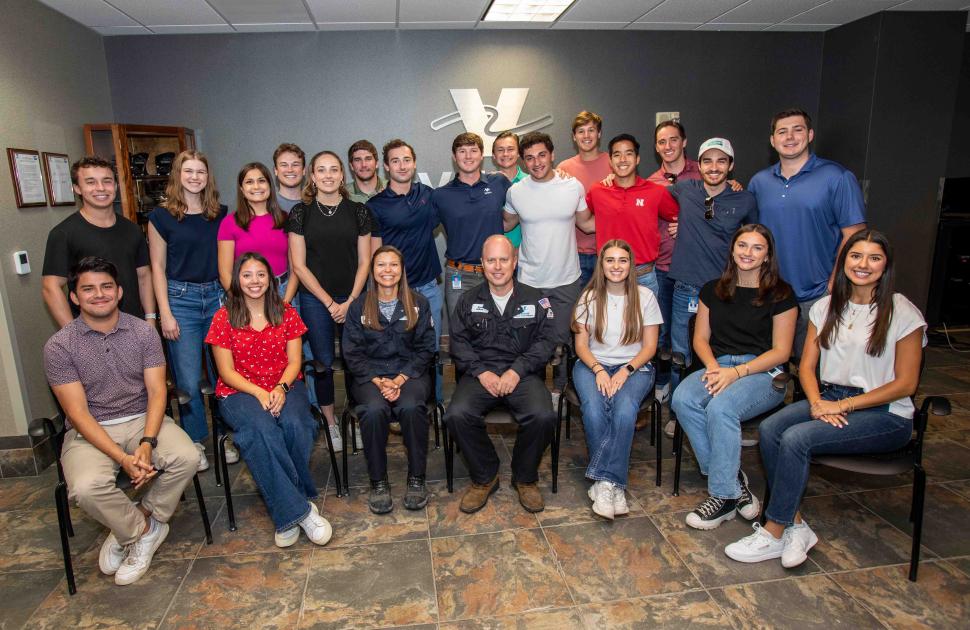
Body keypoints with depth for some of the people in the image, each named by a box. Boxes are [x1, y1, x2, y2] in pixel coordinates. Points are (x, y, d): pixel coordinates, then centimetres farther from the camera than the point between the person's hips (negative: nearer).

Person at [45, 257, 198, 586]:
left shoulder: (144, 331, -1)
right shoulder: (59, 346, -7)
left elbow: (157, 390, -5)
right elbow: (78, 412, -12)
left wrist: (147, 443, -22)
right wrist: (122, 458, -23)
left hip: (142, 419, 2)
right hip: (89, 431, -1)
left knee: (187, 457, -25)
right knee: (86, 487, -32)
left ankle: (131, 529, 0)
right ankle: (147, 528, -1)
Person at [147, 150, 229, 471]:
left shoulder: (220, 213, 8)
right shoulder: (162, 216, 0)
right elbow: (158, 267, 0)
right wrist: (165, 313, -5)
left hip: (217, 296, 3)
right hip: (180, 298, -2)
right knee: (188, 379, 1)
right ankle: (195, 442, 17)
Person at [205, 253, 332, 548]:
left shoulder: (286, 313, 7)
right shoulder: (224, 318, 1)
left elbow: (294, 361, 4)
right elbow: (226, 371, -2)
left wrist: (281, 388, -16)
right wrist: (258, 393, -17)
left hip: (284, 386, 2)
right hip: (239, 391, -2)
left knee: (295, 424, -31)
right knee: (262, 429, -34)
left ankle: (287, 516, -15)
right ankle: (301, 509, -29)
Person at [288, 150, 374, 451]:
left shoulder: (358, 211, 3)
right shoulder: (300, 213, 0)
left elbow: (364, 262, 4)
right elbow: (299, 265, -2)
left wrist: (350, 302, -5)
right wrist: (329, 303, -6)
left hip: (353, 297, 1)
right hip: (315, 299, 0)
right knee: (323, 362, 6)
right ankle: (330, 424, 21)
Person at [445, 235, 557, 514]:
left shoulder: (535, 300, 10)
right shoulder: (468, 301, 13)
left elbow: (546, 341, 2)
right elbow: (458, 342, 6)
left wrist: (517, 370, -12)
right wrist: (481, 372, -11)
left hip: (522, 373, -1)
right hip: (480, 373, 1)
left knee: (543, 416, -29)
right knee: (457, 415, -27)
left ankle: (525, 478, 0)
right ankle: (484, 477, -1)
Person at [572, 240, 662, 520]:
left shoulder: (644, 296, 4)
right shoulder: (589, 297, 6)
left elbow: (649, 346, 2)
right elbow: (581, 344, 4)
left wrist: (625, 371, -14)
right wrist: (598, 370, -15)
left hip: (634, 367, 0)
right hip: (593, 364, 1)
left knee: (624, 410, -33)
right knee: (594, 409, -31)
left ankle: (603, 481, -26)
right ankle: (613, 485, -22)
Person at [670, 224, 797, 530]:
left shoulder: (780, 294, 2)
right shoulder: (713, 290, 15)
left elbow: (781, 351, -2)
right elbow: (700, 338, 13)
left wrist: (736, 372, -15)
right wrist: (713, 367, -8)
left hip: (763, 373, -4)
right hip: (718, 366, 4)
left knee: (720, 406, -34)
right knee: (682, 399, -28)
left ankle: (724, 495, -20)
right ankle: (734, 480, -17)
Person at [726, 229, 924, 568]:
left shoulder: (903, 313, -5)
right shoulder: (826, 307, 9)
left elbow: (905, 384, -7)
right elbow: (807, 366, 8)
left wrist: (844, 405, -15)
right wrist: (817, 401, -12)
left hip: (885, 414, -5)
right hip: (828, 399, 5)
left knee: (796, 438, -29)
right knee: (769, 429, -25)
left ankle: (774, 533, -15)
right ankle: (795, 526, -16)